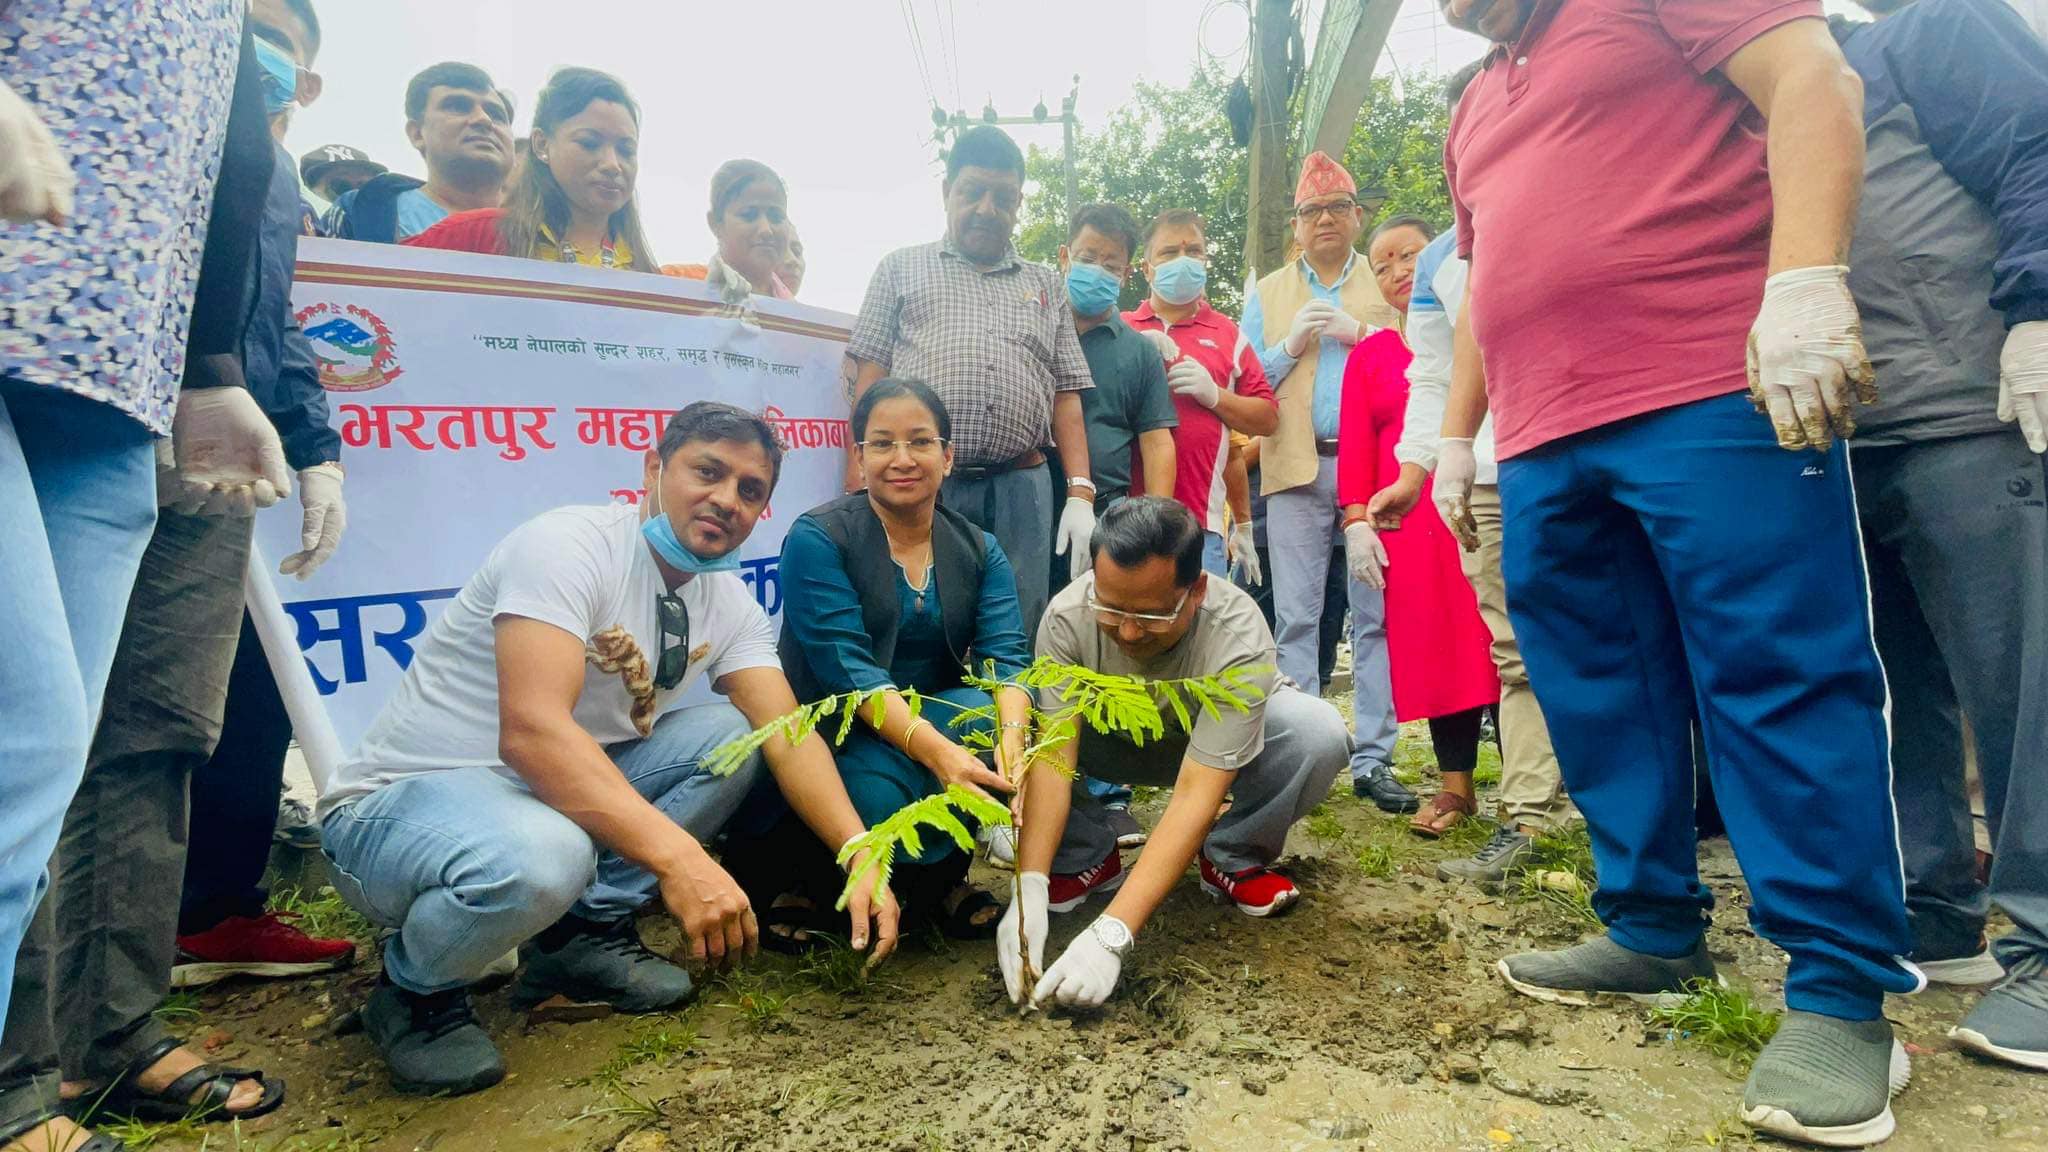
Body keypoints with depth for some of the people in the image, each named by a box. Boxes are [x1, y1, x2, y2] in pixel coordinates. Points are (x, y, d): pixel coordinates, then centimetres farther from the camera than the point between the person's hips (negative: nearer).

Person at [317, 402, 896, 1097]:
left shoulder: (730, 603, -1)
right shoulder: (570, 544, -23)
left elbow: (788, 734, -9)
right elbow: (532, 729, -35)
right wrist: (678, 856, -43)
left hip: (557, 785, 7)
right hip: (397, 805, -6)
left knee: (730, 735, -9)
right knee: (540, 858, -38)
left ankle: (586, 932, 1)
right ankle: (416, 993, -4)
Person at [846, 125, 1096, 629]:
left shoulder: (1045, 286, 21)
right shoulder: (902, 268, 15)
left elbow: (1066, 395, 14)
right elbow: (869, 377, 7)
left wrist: (1080, 494, 3)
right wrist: (861, 481, -5)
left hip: (1020, 491, 2)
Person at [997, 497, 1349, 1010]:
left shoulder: (1238, 640, -37)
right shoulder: (1068, 616, -31)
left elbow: (1194, 796, -41)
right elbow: (1052, 755, -31)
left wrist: (1111, 934, -47)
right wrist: (1029, 890, -42)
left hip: (1214, 744, -1)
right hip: (1111, 743, 2)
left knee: (1320, 735, -33)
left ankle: (1232, 861, -4)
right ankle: (1089, 858, -3)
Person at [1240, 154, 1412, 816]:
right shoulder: (1267, 294, 19)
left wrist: (1364, 333, -7)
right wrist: (1290, 346, -3)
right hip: (1297, 470, 1)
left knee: (1376, 616, -3)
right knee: (1296, 618, -2)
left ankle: (1373, 760, 3)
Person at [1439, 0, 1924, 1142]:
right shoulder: (1477, 110, 27)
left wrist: (1805, 279, -20)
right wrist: (1455, 437, 26)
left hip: (1715, 402, -7)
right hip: (1544, 450, 8)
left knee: (1783, 680, -8)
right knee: (1604, 704, 7)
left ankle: (1842, 991, 0)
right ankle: (1654, 935, 19)